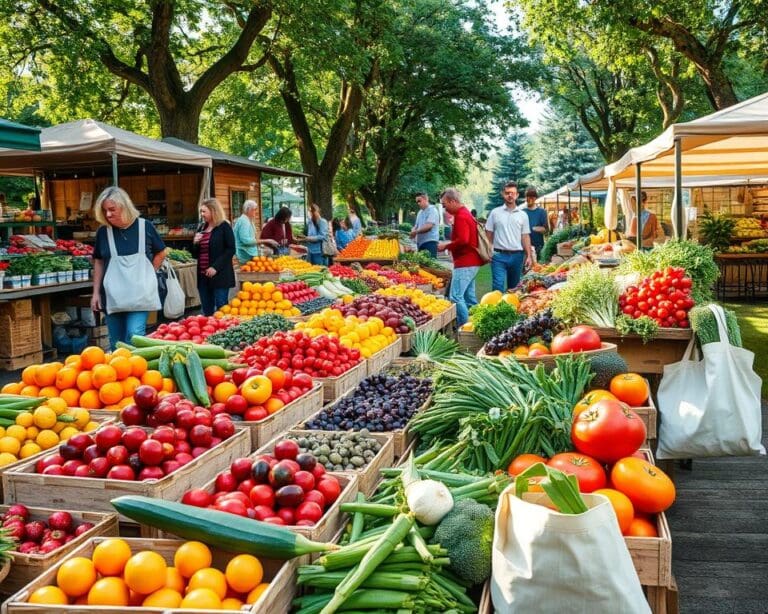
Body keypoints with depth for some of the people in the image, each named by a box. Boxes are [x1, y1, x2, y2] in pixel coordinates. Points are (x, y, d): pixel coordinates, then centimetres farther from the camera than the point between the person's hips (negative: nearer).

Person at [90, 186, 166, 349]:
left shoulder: (144, 227, -6)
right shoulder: (103, 231, -1)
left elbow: (160, 253, 9)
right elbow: (99, 262, 10)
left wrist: (147, 275, 2)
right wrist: (96, 292, 7)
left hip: (139, 294, -2)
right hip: (113, 296, 2)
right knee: (116, 344, 10)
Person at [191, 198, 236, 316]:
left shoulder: (224, 227, -3)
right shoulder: (202, 228, 16)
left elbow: (231, 250, -11)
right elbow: (195, 254, 20)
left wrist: (216, 267, -18)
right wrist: (195, 243, -1)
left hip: (219, 275, -6)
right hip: (203, 276, 6)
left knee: (221, 309, -5)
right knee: (206, 311, 8)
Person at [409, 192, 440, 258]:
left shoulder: (432, 210, -6)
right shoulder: (420, 212, 21)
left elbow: (429, 226, -18)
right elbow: (416, 225, 23)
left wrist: (416, 231, -13)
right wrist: (413, 232, -1)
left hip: (430, 242, -8)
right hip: (420, 242, 8)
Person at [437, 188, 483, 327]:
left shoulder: (460, 216, -14)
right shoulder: (465, 213, 18)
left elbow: (463, 240, -25)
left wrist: (446, 246, -12)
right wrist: (448, 244, 14)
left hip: (465, 263, -11)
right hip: (471, 262, 11)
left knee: (456, 297, -13)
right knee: (469, 297, 13)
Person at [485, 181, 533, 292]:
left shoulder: (522, 215, 7)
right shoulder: (495, 213, 3)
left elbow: (525, 237, 6)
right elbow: (489, 234, 5)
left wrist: (529, 256, -1)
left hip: (516, 256, 2)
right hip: (499, 255, -2)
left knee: (514, 287, 11)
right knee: (498, 285, -10)